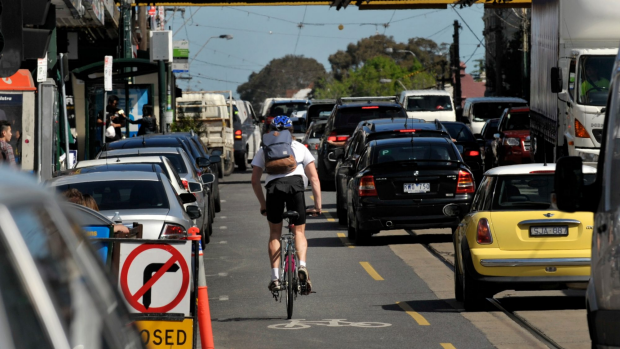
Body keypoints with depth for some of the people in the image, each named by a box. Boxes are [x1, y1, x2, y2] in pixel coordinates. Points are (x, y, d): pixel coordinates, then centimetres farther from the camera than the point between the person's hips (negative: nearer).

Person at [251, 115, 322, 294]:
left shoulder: (264, 150, 28)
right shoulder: (300, 147, 27)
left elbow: (255, 180, 22)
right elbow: (314, 178, 19)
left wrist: (263, 204, 31)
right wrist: (318, 205, 19)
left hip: (274, 186, 0)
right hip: (296, 183, 0)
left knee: (275, 234, 14)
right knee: (299, 231, 11)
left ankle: (275, 277, 5)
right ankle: (302, 265, -16)